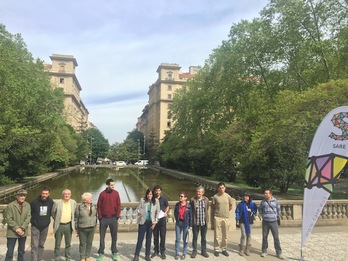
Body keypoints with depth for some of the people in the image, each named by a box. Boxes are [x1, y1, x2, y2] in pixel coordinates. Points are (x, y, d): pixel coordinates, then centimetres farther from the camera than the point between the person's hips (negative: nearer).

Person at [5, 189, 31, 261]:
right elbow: (9, 219, -10)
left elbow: (28, 218, -3)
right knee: (10, 252, -1)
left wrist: (22, 228, -14)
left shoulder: (27, 205, 0)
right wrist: (16, 228, -16)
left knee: (22, 251, 14)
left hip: (23, 232, 3)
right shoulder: (10, 205, -9)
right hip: (12, 232, -3)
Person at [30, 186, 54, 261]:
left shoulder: (51, 202, -5)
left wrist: (48, 220, 4)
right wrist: (33, 221, -1)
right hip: (35, 227, -3)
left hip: (45, 227, 3)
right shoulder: (34, 202, -13)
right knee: (34, 246, -6)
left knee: (41, 245, 14)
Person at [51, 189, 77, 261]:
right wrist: (56, 220, 6)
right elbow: (53, 213, 4)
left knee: (68, 243, 12)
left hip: (69, 225, 2)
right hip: (59, 225, -2)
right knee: (57, 243, 9)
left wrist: (72, 221, 7)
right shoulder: (57, 202, -8)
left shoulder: (73, 202, 0)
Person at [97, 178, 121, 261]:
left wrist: (117, 217, -3)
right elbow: (99, 206, 1)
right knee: (102, 236, 8)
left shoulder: (116, 193, -1)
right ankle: (101, 253, 20)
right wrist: (100, 217, -4)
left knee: (114, 236, 8)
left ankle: (114, 253, 21)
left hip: (113, 218, 0)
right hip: (104, 218, 0)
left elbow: (118, 205, 2)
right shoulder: (102, 194, -3)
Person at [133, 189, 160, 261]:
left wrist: (155, 221, -2)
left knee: (149, 239, 11)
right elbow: (138, 208, 2)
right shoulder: (142, 200, -5)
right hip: (143, 222, -1)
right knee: (140, 239, 1)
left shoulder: (156, 201, -3)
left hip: (151, 222, 1)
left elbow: (157, 212, 2)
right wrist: (138, 212, -19)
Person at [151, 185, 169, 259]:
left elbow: (167, 206, 9)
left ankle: (162, 252, 16)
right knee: (155, 236, 11)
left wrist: (166, 213, -6)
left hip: (162, 219, -1)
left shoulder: (164, 198, -5)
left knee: (162, 236, 4)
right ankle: (156, 251, 25)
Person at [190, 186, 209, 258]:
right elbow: (190, 210, 3)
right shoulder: (192, 200, -7)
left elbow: (207, 209, 10)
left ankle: (203, 251, 28)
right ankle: (194, 251, 24)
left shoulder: (206, 200, -2)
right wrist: (193, 217, 3)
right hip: (195, 222, -1)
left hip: (204, 222, 2)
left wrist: (206, 218, 12)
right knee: (195, 237, 10)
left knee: (204, 237, 13)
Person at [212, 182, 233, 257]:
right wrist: (218, 211, 4)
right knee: (217, 235, 3)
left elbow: (230, 207, 11)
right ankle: (217, 249, 15)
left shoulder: (228, 196, -1)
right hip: (217, 217, -2)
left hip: (226, 217, 2)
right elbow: (213, 206, 7)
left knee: (225, 235, 10)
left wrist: (225, 211, 10)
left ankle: (224, 249, 23)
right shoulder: (215, 196, -6)